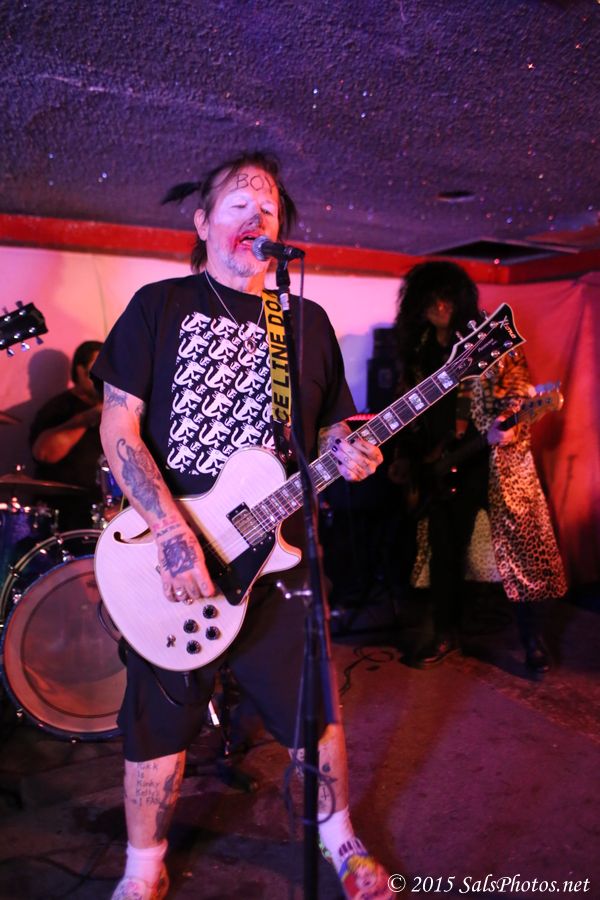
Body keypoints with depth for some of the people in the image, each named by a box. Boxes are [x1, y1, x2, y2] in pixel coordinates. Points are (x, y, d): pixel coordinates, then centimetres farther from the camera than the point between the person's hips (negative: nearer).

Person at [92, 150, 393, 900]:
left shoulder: (307, 321, 8)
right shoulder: (160, 306, 0)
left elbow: (331, 425, 14)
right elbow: (119, 428, -7)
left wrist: (346, 451, -11)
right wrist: (173, 534, -18)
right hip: (171, 560, -2)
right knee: (158, 721, 11)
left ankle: (339, 837, 40)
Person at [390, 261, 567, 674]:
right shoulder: (417, 351, 10)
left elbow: (520, 388, -6)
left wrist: (505, 425, -23)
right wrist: (405, 458, 12)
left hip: (493, 457, -4)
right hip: (441, 465, 4)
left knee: (521, 543, 0)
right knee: (443, 549, 9)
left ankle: (534, 638, 15)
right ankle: (446, 633, 25)